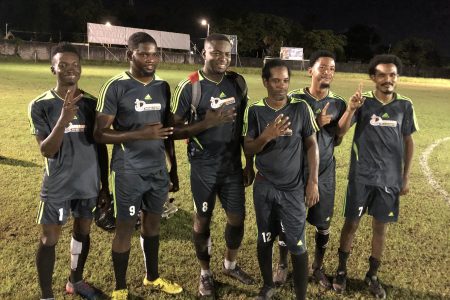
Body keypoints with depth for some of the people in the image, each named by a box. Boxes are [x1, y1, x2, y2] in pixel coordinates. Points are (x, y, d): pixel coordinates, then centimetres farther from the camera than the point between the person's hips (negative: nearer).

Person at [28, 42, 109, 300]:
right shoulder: (41, 105, -9)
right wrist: (63, 120, -30)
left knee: (83, 231, 15)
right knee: (50, 239, 4)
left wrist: (105, 184, 8)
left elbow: (101, 147, 5)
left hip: (89, 183, 3)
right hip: (58, 186, -3)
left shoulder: (92, 103, -1)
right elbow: (46, 151, -15)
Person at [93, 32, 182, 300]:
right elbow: (100, 133, -13)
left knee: (153, 223, 17)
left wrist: (174, 166, 15)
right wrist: (141, 134, -24)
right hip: (129, 172, -5)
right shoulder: (116, 87, -10)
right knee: (126, 228, 7)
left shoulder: (163, 87, 7)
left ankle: (152, 278, 37)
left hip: (159, 170, 5)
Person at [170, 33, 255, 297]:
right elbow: (174, 130, -12)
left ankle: (231, 265, 39)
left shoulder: (238, 83, 1)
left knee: (238, 218, 12)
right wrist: (207, 123, -25)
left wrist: (250, 163, 8)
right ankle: (205, 273, 32)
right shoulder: (189, 87, -13)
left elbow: (245, 125, 8)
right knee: (203, 220, 10)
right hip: (204, 167, -4)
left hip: (233, 165, 4)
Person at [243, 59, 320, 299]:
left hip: (294, 188, -1)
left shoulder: (301, 108, -6)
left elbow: (312, 145, 0)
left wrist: (313, 182, -4)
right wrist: (267, 136, -24)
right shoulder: (255, 111, -4)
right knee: (264, 239, 15)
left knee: (297, 245, -1)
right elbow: (248, 149, -4)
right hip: (264, 187, 2)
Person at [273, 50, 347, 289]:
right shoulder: (294, 98, -9)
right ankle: (282, 265, 30)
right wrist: (316, 123, -21)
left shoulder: (338, 103, 1)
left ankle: (318, 268, 32)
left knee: (323, 224, 10)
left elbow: (336, 141, 5)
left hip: (324, 173, 3)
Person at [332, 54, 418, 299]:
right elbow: (341, 130, -17)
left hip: (389, 179, 2)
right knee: (351, 224, 7)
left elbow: (408, 142, 8)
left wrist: (406, 177, 6)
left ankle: (372, 276, 28)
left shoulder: (405, 106, 1)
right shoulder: (363, 102, -6)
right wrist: (350, 109, -37)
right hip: (361, 177, -2)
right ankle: (341, 270, 26)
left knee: (380, 227, 11)